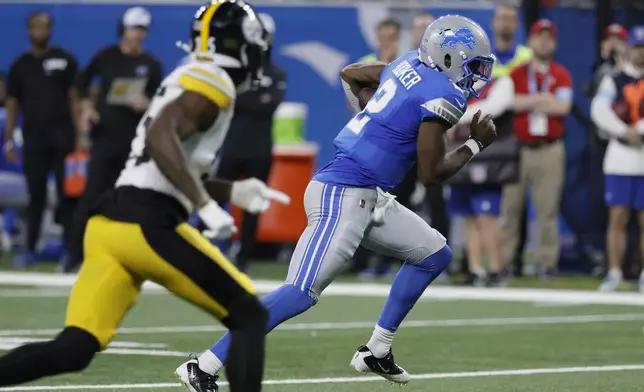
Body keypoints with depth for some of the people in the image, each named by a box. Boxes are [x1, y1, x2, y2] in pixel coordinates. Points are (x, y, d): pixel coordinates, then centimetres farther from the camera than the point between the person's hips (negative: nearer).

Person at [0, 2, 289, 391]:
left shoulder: (188, 81, 26)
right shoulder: (212, 83, -3)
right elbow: (160, 140, -20)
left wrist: (233, 192, 26)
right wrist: (206, 205, -20)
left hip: (109, 222, 9)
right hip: (147, 225, -9)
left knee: (72, 351, 1)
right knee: (249, 317, 4)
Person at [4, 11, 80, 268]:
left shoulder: (64, 60, 3)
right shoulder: (21, 65, 9)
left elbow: (74, 98, 3)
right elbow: (12, 103, 11)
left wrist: (78, 135, -4)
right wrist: (9, 141, 6)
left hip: (61, 138, -2)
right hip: (33, 139, 2)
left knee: (67, 194, -5)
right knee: (36, 195, 6)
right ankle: (30, 250, 11)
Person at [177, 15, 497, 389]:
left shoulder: (409, 64, 12)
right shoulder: (443, 97, -14)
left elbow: (350, 74, 28)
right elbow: (430, 173, -10)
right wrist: (476, 145, 2)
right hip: (343, 197, -10)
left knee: (435, 254, 19)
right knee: (302, 293, -17)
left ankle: (377, 351, 22)